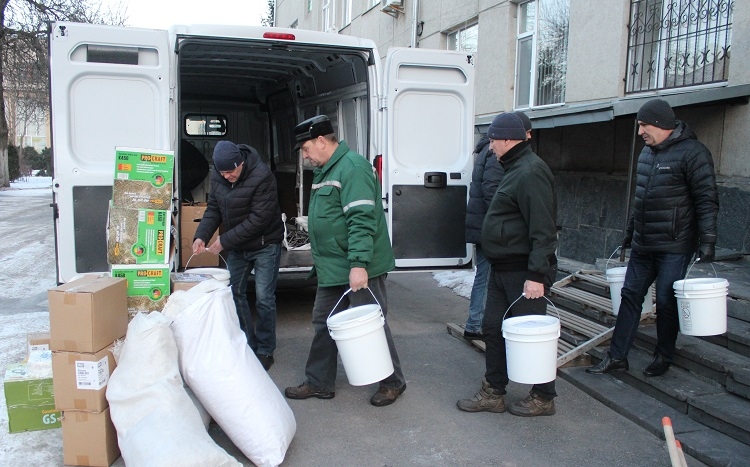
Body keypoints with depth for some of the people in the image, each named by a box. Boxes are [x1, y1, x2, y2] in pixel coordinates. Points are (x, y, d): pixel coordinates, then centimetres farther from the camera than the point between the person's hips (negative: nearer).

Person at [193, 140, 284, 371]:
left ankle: (265, 351, 10)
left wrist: (224, 241, -24)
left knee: (263, 298, -5)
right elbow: (213, 209, 2)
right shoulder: (218, 175, -5)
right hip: (236, 245, 7)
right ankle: (247, 346, 24)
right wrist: (201, 235, -15)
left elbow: (258, 219, -27)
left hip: (264, 244, -7)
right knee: (234, 292, 10)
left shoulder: (262, 177, -26)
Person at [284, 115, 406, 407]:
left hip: (359, 270, -10)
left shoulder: (352, 167, -17)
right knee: (323, 323, 15)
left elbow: (361, 220, -26)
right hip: (331, 268, 10)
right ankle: (319, 383, 28)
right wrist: (320, 259, 24)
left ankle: (392, 382, 20)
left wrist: (358, 264, -30)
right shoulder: (325, 171, 15)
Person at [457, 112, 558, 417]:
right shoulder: (515, 169, 15)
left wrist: (537, 275, -26)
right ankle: (493, 394, 24)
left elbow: (543, 229, -24)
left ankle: (543, 398, 19)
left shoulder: (530, 172, -18)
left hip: (523, 273, -11)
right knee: (493, 329, 13)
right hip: (503, 269, 11)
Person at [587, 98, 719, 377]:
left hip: (674, 247, -7)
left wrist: (707, 241, -19)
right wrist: (630, 231, 22)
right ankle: (617, 357, 15)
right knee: (630, 295, 8)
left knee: (666, 302, 3)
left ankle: (664, 358, 22)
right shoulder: (647, 152, 12)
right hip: (643, 245, 8)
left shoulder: (693, 153, -12)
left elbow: (707, 201, -14)